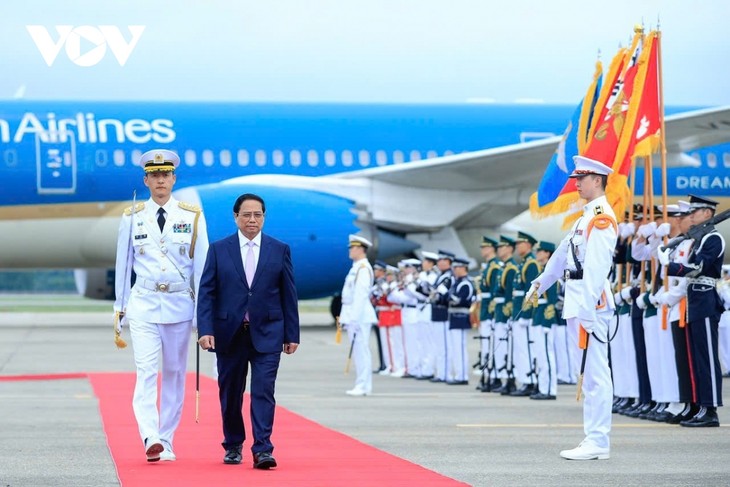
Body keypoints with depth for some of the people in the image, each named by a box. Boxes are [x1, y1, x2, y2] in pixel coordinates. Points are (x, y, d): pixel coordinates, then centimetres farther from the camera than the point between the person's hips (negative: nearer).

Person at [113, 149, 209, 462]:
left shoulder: (192, 217, 2)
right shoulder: (132, 218, 4)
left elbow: (202, 266, 3)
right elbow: (123, 264, 10)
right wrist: (120, 308, 11)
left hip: (180, 305, 1)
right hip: (143, 304, -1)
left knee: (174, 373, 6)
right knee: (146, 372, -15)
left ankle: (166, 441, 14)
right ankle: (151, 439, -25)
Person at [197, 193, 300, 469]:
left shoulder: (280, 250, 5)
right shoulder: (218, 250, 3)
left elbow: (289, 294, 5)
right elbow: (206, 292, 0)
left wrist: (292, 334, 2)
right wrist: (205, 329, -11)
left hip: (266, 334, -1)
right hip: (229, 333, 1)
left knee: (263, 391, -10)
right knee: (230, 393, 9)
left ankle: (262, 450, -12)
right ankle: (233, 446, 24)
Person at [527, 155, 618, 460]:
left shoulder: (602, 218, -11)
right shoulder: (586, 217, 20)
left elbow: (597, 267, -20)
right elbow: (563, 254, 31)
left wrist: (587, 309, -26)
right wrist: (540, 284, 39)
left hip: (591, 303, -10)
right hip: (577, 302, 10)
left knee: (595, 373, -8)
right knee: (591, 373, 10)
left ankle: (597, 443, -8)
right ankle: (594, 439, 13)